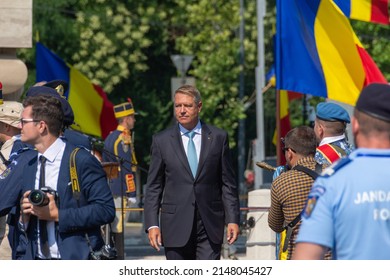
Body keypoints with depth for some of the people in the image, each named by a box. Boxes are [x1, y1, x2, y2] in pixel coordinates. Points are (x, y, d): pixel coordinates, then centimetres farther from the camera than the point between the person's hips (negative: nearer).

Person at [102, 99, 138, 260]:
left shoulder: (110, 137, 16)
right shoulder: (124, 139, -13)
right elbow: (127, 168, -16)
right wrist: (132, 194, -15)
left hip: (109, 190, 9)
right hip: (120, 192, -9)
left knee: (111, 227, 10)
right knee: (118, 229, -8)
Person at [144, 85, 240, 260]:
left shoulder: (218, 138, 6)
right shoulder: (161, 141, 6)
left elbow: (228, 184, 8)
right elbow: (153, 188, 6)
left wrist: (232, 220, 0)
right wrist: (152, 224, -3)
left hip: (210, 226, 0)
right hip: (176, 226, 0)